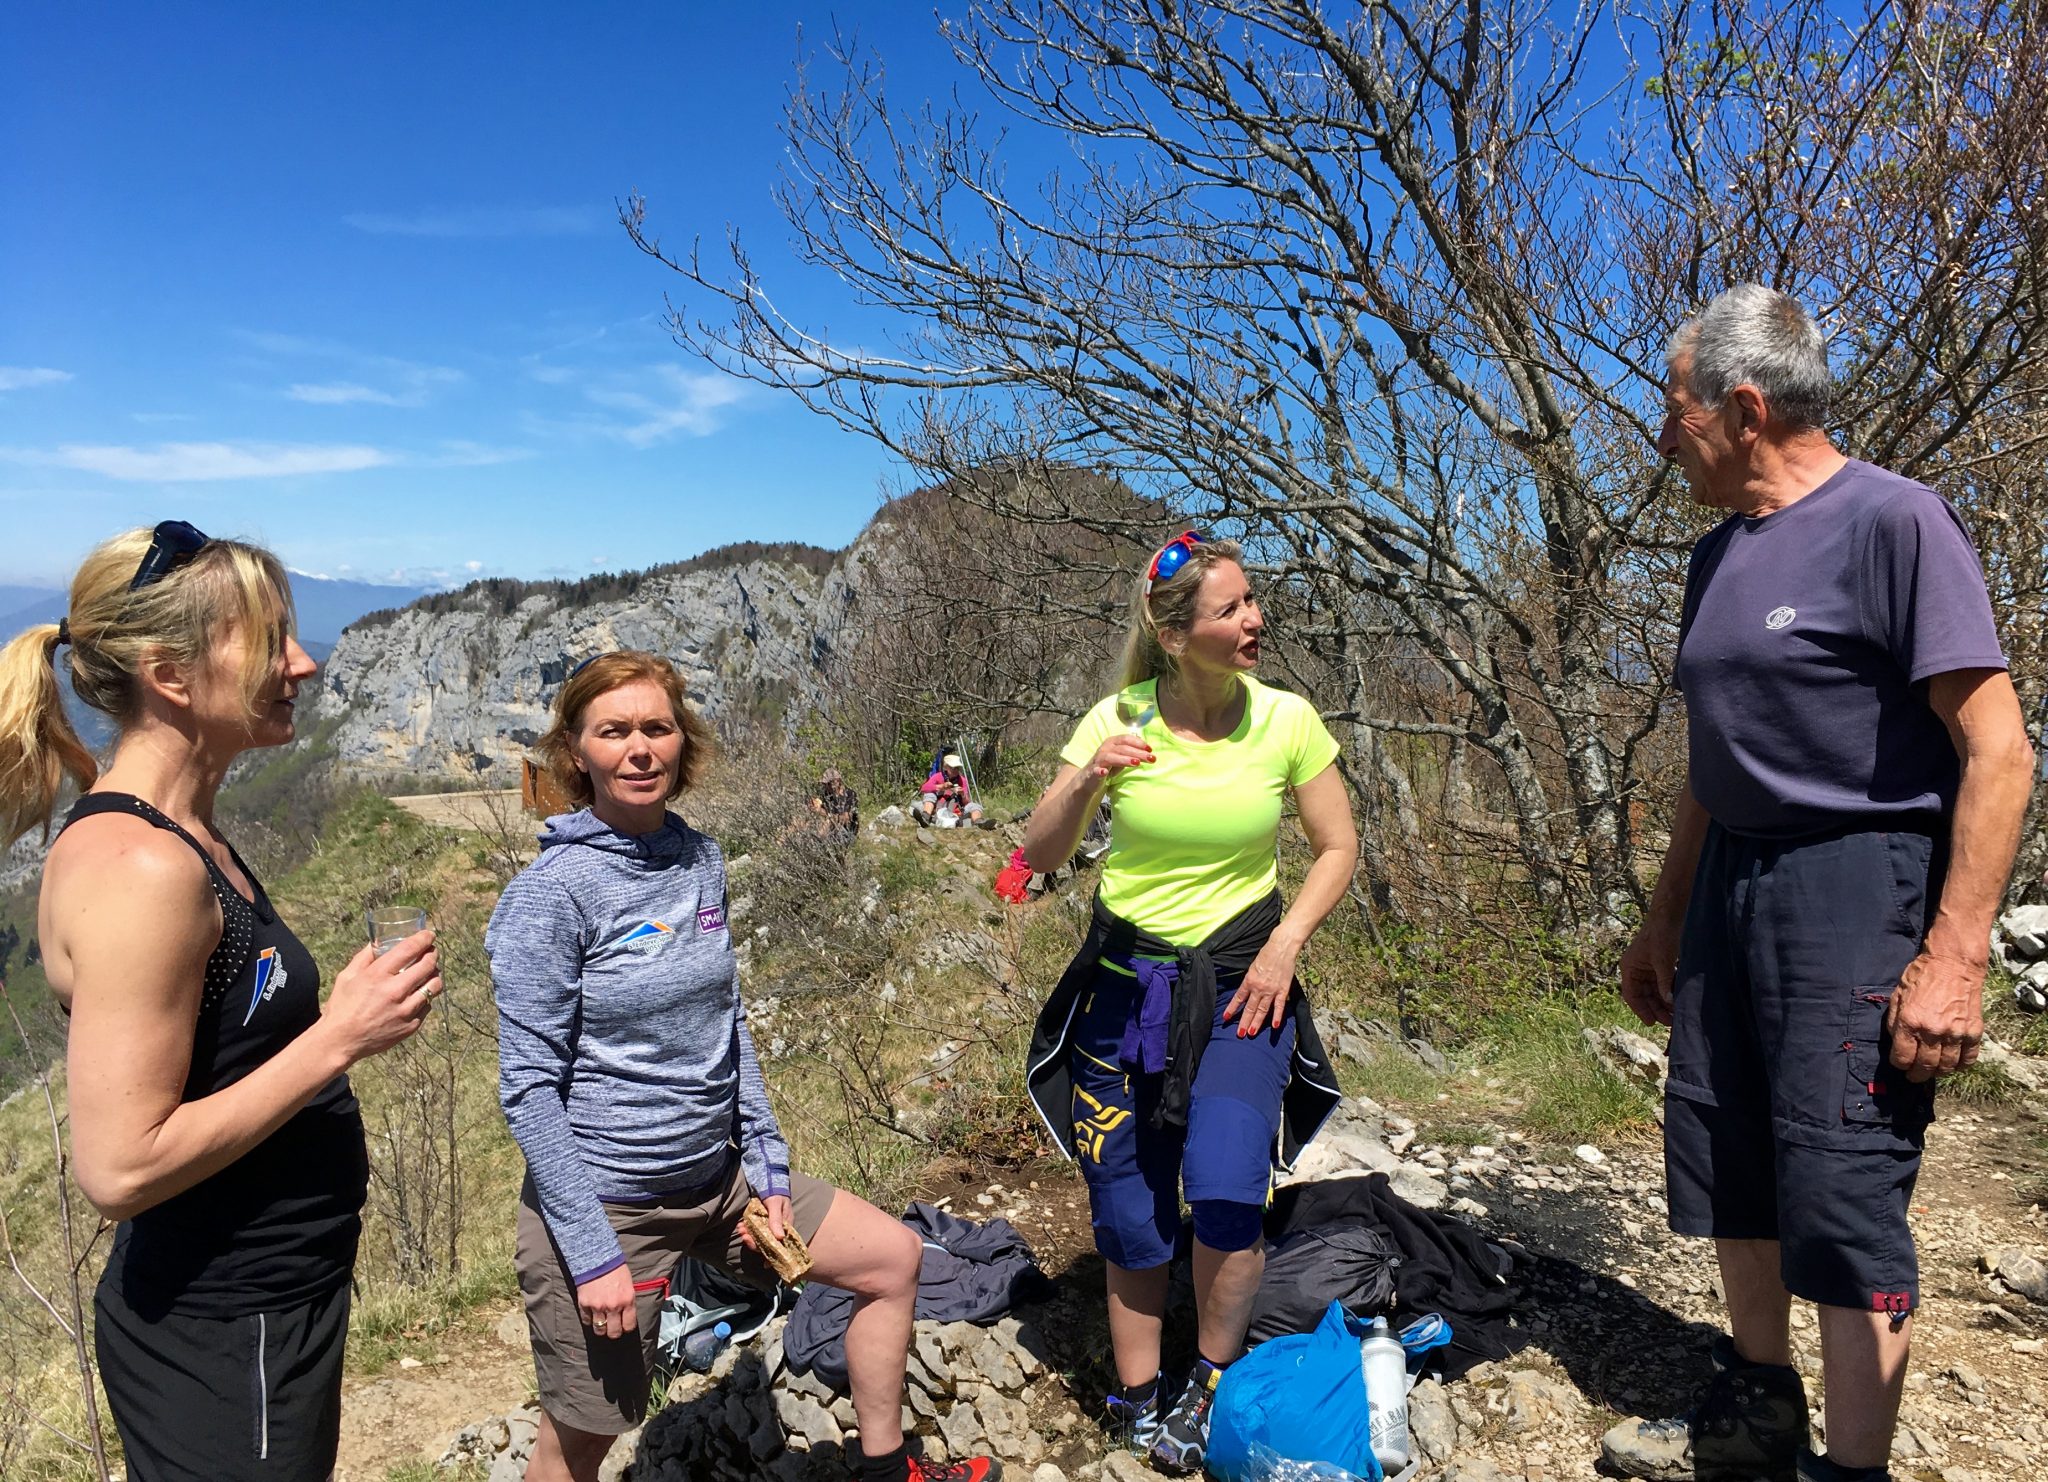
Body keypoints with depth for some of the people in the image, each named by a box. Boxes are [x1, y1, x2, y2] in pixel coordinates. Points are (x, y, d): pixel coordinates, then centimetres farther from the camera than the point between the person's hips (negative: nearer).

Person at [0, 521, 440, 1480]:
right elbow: (120, 1166, -26)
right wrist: (341, 1037, -23)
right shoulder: (138, 870, -26)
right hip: (222, 1338, -9)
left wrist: (340, 1012, 7)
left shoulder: (173, 836, 4)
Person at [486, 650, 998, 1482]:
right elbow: (529, 1088, -17)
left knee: (894, 1256, 13)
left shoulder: (700, 860, 1)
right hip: (605, 1202, -6)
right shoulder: (552, 892, -18)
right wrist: (593, 1254, -18)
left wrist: (768, 1165, 7)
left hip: (716, 1179, 7)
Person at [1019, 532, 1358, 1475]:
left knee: (1225, 1200, -18)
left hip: (1239, 986, 0)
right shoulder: (1119, 718, -9)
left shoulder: (1286, 720, -8)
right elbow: (1040, 857, -6)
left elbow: (1337, 847, 4)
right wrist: (1086, 783, -24)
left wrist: (1285, 944, -9)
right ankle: (1137, 1399, 32)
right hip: (1124, 984, 1)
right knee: (1129, 1221, 7)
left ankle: (1212, 1386, 12)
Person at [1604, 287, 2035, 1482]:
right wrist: (1665, 920, 21)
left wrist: (1956, 956, -20)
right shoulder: (1721, 553, 13)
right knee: (1727, 1167, 14)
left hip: (1854, 883, -8)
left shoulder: (1893, 519, -10)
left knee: (1842, 1190, -4)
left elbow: (1997, 748, -14)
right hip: (1732, 881, 8)